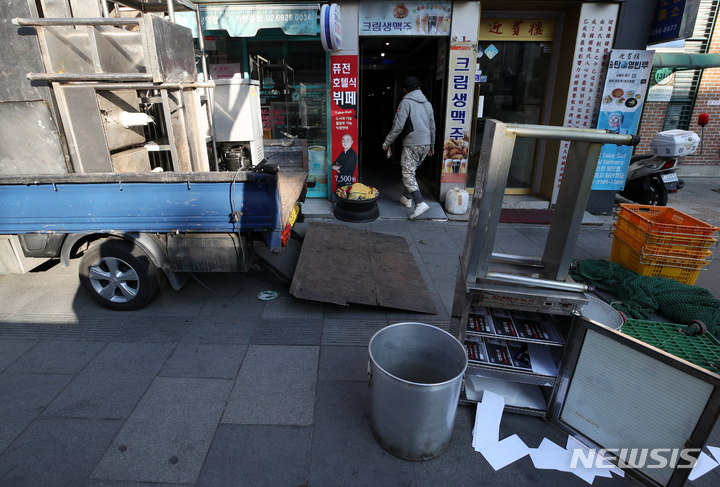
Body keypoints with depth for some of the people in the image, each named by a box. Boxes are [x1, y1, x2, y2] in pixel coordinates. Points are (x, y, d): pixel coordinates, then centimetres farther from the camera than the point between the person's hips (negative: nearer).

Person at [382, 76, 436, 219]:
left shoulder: (406, 103, -7)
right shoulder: (427, 103, 15)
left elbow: (398, 126, -14)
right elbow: (432, 127, 20)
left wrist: (388, 142, -4)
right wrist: (431, 145, 29)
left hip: (412, 145, -7)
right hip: (425, 145, 8)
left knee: (408, 174, -7)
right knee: (410, 171, 21)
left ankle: (420, 203, -19)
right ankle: (408, 198, 29)